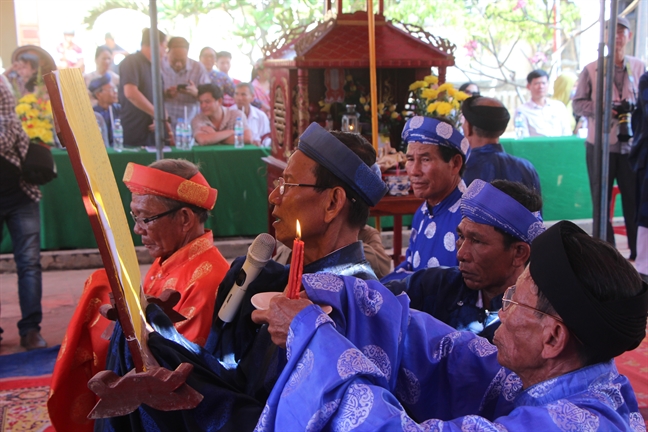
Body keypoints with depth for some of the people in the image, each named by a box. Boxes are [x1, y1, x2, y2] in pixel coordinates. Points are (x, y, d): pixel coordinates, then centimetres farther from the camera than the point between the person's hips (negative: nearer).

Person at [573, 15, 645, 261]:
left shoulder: (640, 68, 3)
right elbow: (578, 104, 1)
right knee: (601, 201, 7)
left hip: (631, 145, 0)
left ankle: (637, 254, 11)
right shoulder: (591, 70, 0)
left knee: (634, 199, 2)